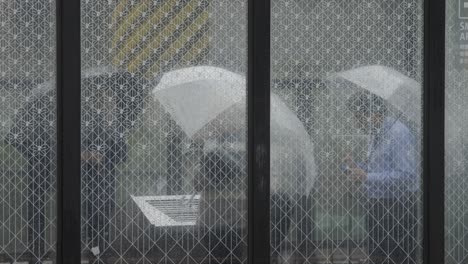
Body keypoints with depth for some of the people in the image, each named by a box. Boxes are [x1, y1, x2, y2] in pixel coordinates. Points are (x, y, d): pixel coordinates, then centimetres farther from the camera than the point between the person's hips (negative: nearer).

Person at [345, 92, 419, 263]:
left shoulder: (399, 134, -16)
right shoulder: (377, 134, 12)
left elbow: (407, 175, -24)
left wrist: (367, 177, -23)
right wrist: (358, 167, 5)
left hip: (396, 209, -9)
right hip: (377, 207, 9)